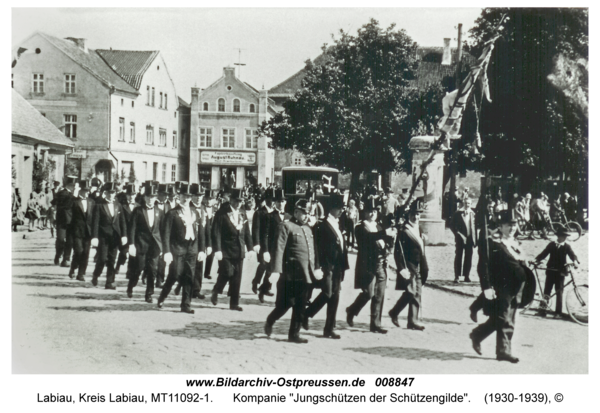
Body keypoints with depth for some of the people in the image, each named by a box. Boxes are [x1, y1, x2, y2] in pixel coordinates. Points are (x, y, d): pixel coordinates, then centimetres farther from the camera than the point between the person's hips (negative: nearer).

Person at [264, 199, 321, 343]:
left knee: (300, 306, 9)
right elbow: (279, 249, -13)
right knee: (285, 303, -1)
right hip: (291, 274, -7)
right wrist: (276, 270, -19)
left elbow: (313, 249, 19)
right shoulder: (285, 226, -6)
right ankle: (269, 322, 24)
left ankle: (294, 334, 17)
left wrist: (316, 268, 10)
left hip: (305, 275, 7)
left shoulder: (308, 229, 17)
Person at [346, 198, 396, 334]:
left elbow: (386, 244, 11)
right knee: (368, 293, -9)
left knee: (379, 296, 4)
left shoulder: (379, 227, 19)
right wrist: (385, 233, -34)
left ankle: (375, 324, 11)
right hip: (367, 265, -6)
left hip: (381, 265, 6)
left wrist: (390, 236, -10)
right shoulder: (361, 227, -2)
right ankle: (351, 311, 16)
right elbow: (368, 236, -23)